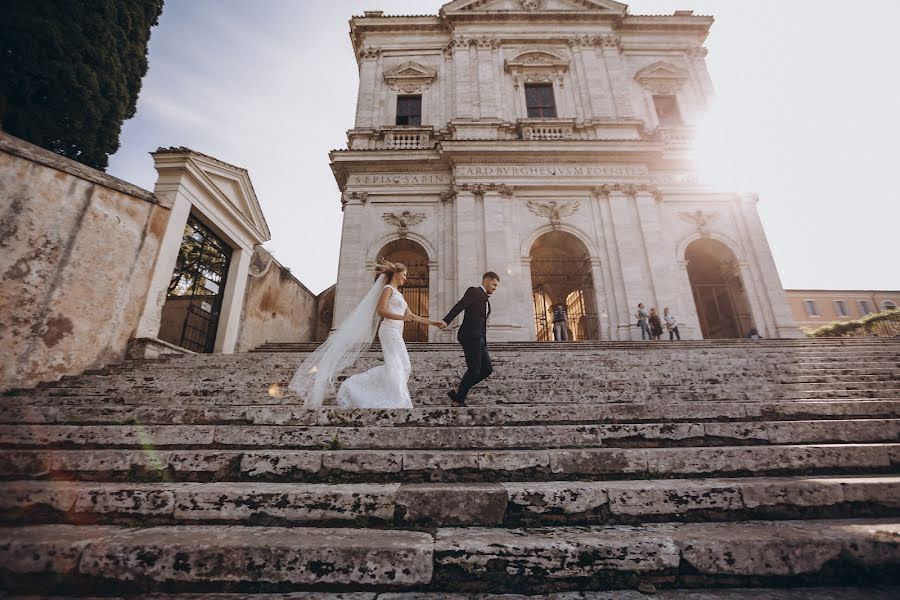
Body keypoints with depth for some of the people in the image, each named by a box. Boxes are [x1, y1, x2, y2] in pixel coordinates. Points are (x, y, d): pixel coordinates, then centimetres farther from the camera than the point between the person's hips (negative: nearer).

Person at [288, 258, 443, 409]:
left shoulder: (398, 294, 25)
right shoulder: (388, 288, 0)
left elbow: (411, 316, 23)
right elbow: (380, 310, -15)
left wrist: (432, 322, 19)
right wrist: (401, 317, -24)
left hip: (396, 333, 9)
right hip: (389, 330, -9)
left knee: (402, 366, 3)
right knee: (395, 366, -15)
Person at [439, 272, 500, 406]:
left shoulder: (486, 299, 25)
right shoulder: (473, 291, -2)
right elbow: (459, 306, -17)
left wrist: (484, 342, 19)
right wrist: (446, 321, -31)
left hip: (479, 339, 9)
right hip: (470, 336, -9)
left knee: (487, 369, 5)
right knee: (474, 370, -7)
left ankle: (457, 392, 11)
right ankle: (458, 400, 8)